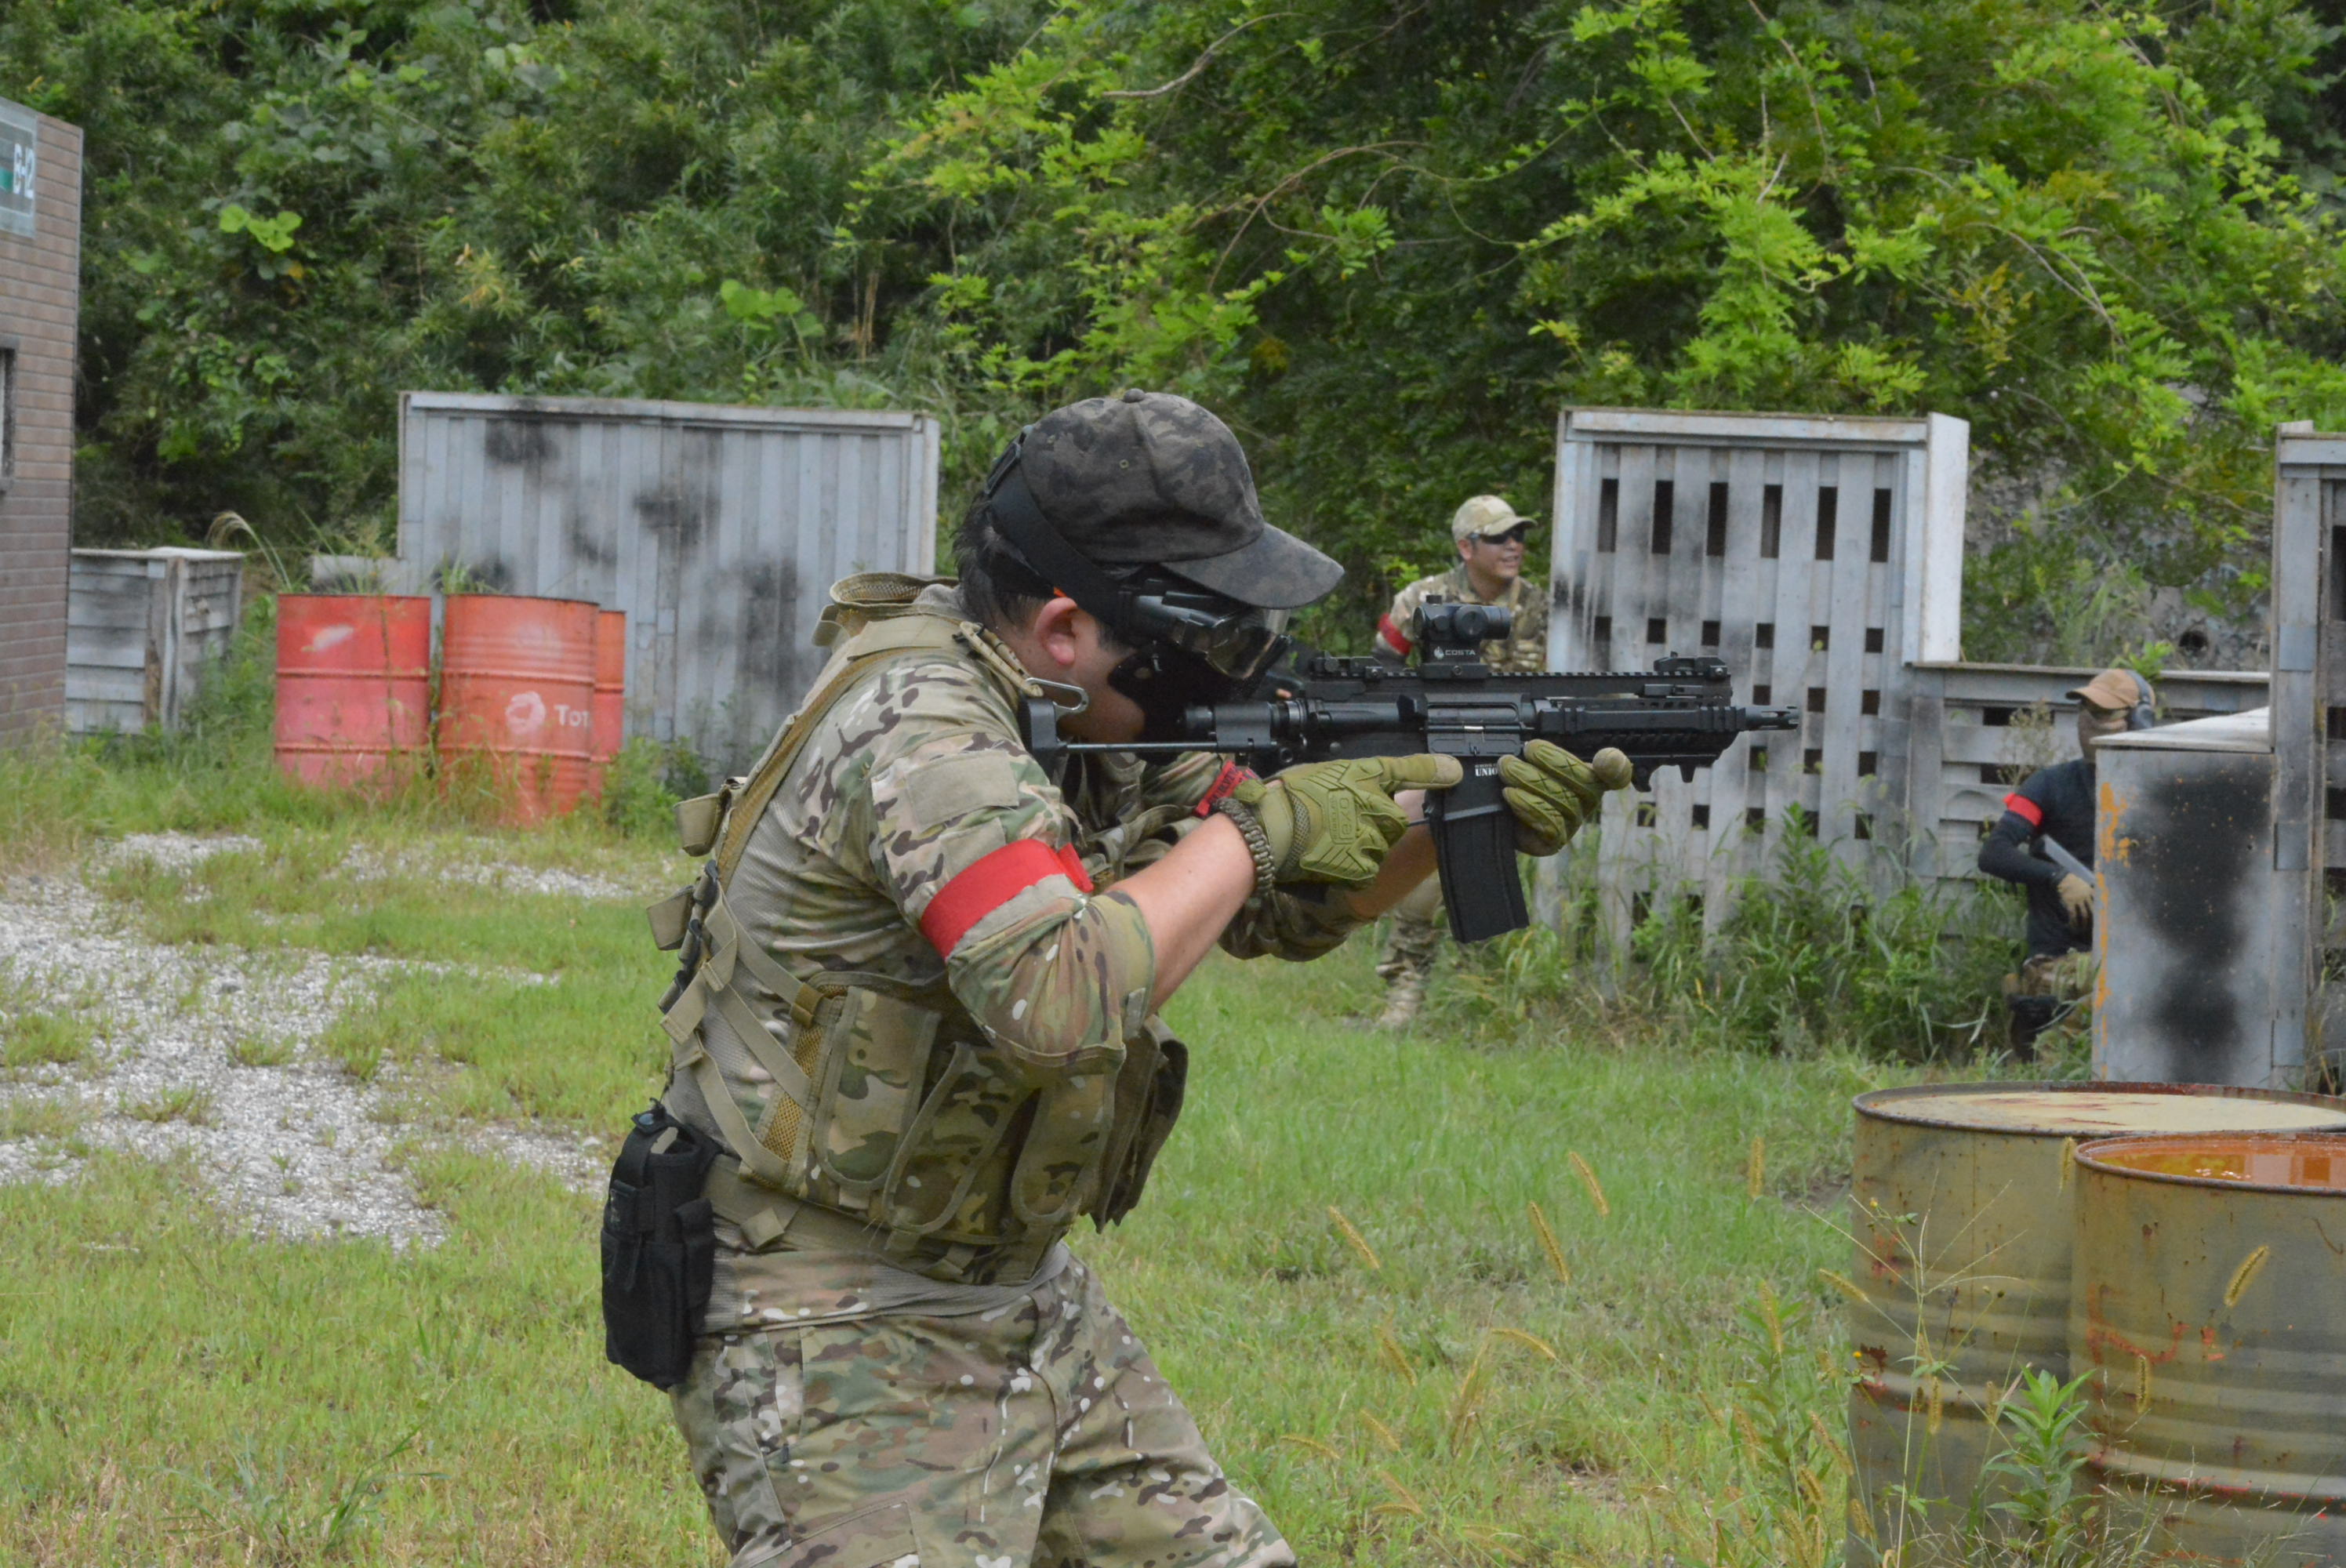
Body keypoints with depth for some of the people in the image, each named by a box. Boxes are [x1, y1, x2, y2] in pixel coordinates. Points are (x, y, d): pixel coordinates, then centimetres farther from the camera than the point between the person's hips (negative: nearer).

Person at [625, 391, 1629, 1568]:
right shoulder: (919, 724, -23)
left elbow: (1284, 910, 15)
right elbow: (1062, 997, -36)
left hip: (1022, 1301, 9)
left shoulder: (1099, 718, 5)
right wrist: (1254, 826, -22)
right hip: (838, 1339, -9)